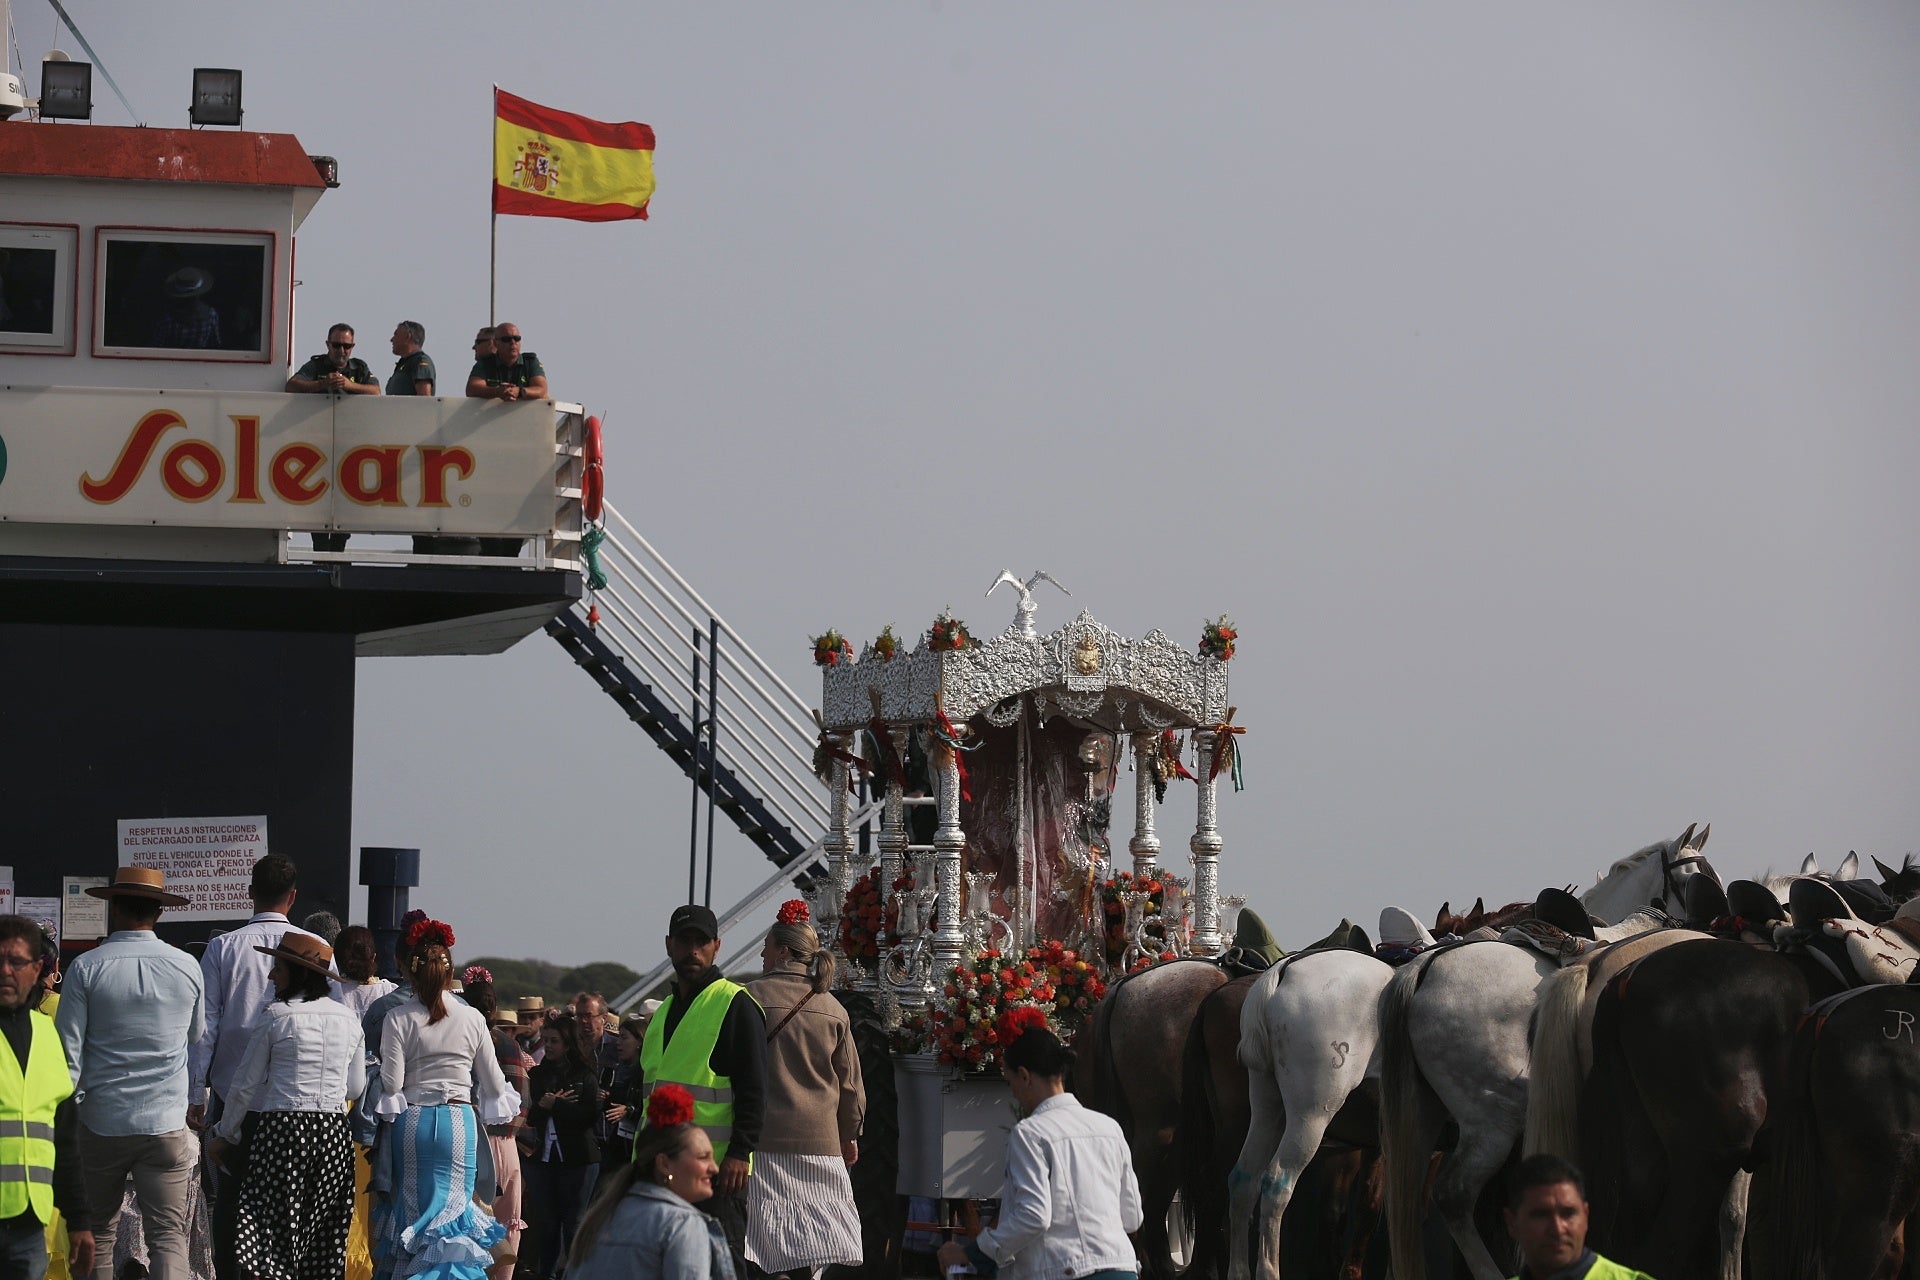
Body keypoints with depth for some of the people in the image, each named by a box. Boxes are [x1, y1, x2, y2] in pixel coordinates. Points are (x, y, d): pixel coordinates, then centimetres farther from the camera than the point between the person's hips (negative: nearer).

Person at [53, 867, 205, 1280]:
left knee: (97, 1232, 13)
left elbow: (67, 1053, -6)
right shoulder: (186, 967, 1)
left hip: (101, 1122, -1)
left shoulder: (86, 968, -6)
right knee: (168, 1234, -2)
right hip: (167, 1123, 1)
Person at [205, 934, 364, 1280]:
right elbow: (356, 1087, 15)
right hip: (334, 1131, 5)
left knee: (273, 1238, -5)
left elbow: (245, 1085, -2)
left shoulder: (275, 1017, -6)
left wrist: (224, 1135, 10)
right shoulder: (348, 1018, 7)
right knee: (323, 1241, 8)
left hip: (282, 1130, -5)